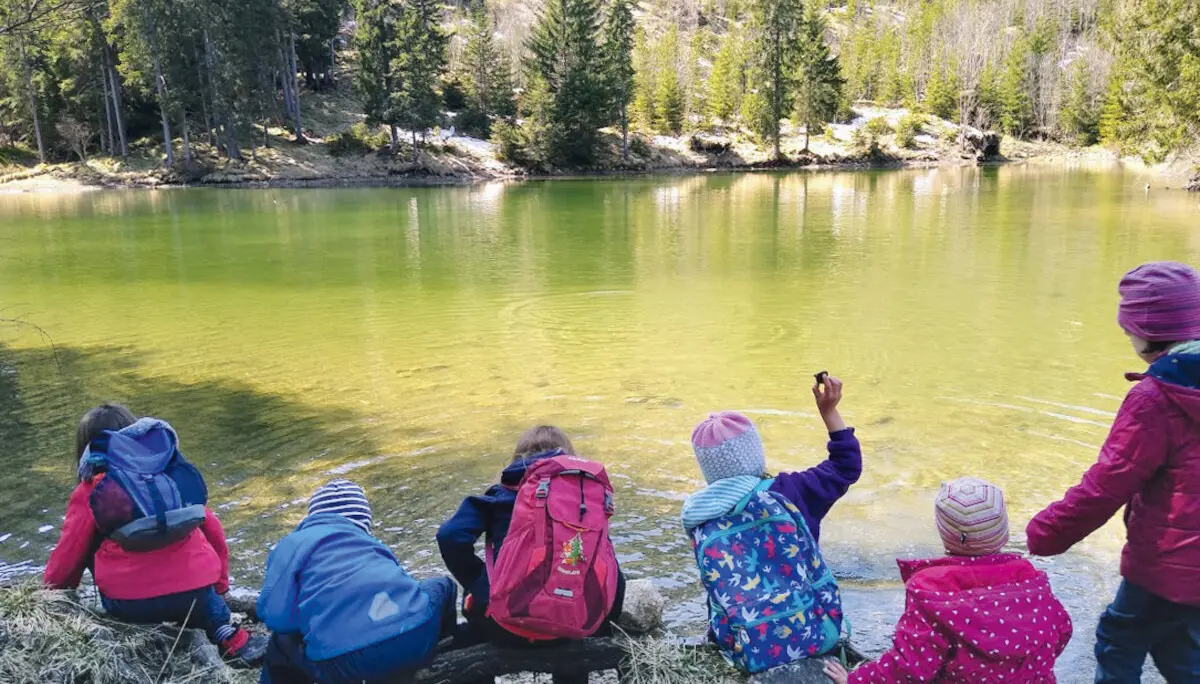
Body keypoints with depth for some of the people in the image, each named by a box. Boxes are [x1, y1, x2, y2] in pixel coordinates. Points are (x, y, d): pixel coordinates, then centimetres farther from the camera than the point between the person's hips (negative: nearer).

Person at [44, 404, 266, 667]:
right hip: (195, 596, 3)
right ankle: (228, 635, 14)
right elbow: (213, 531, 16)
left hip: (129, 605, -3)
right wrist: (220, 584, 30)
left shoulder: (90, 492, 8)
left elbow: (67, 557, 13)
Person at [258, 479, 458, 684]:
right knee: (443, 586, 34)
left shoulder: (294, 543, 18)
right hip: (416, 638, 2)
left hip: (344, 662, -2)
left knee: (282, 643, 31)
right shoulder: (371, 543, 29)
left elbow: (276, 617, 8)